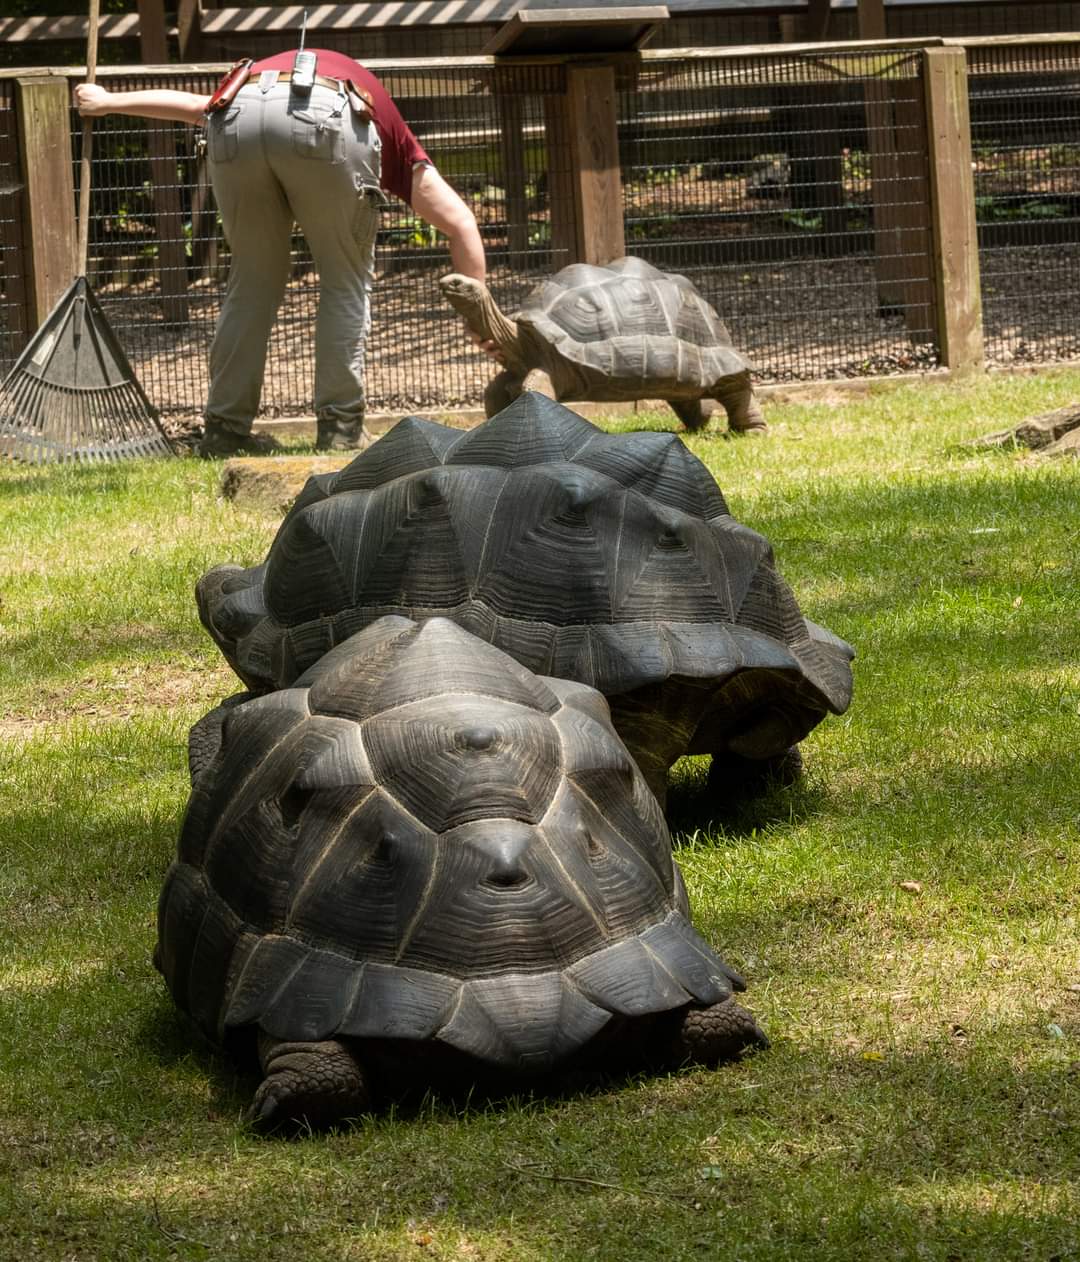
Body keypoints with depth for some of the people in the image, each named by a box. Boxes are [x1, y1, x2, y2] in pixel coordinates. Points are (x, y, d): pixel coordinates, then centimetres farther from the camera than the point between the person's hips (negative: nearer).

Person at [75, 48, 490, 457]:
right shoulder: (396, 143, 34)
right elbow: (461, 223, 25)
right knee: (346, 280, 15)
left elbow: (194, 104, 43)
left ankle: (225, 427, 19)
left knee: (252, 281, 19)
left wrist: (107, 101, 46)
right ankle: (340, 425, 11)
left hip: (237, 115, 4)